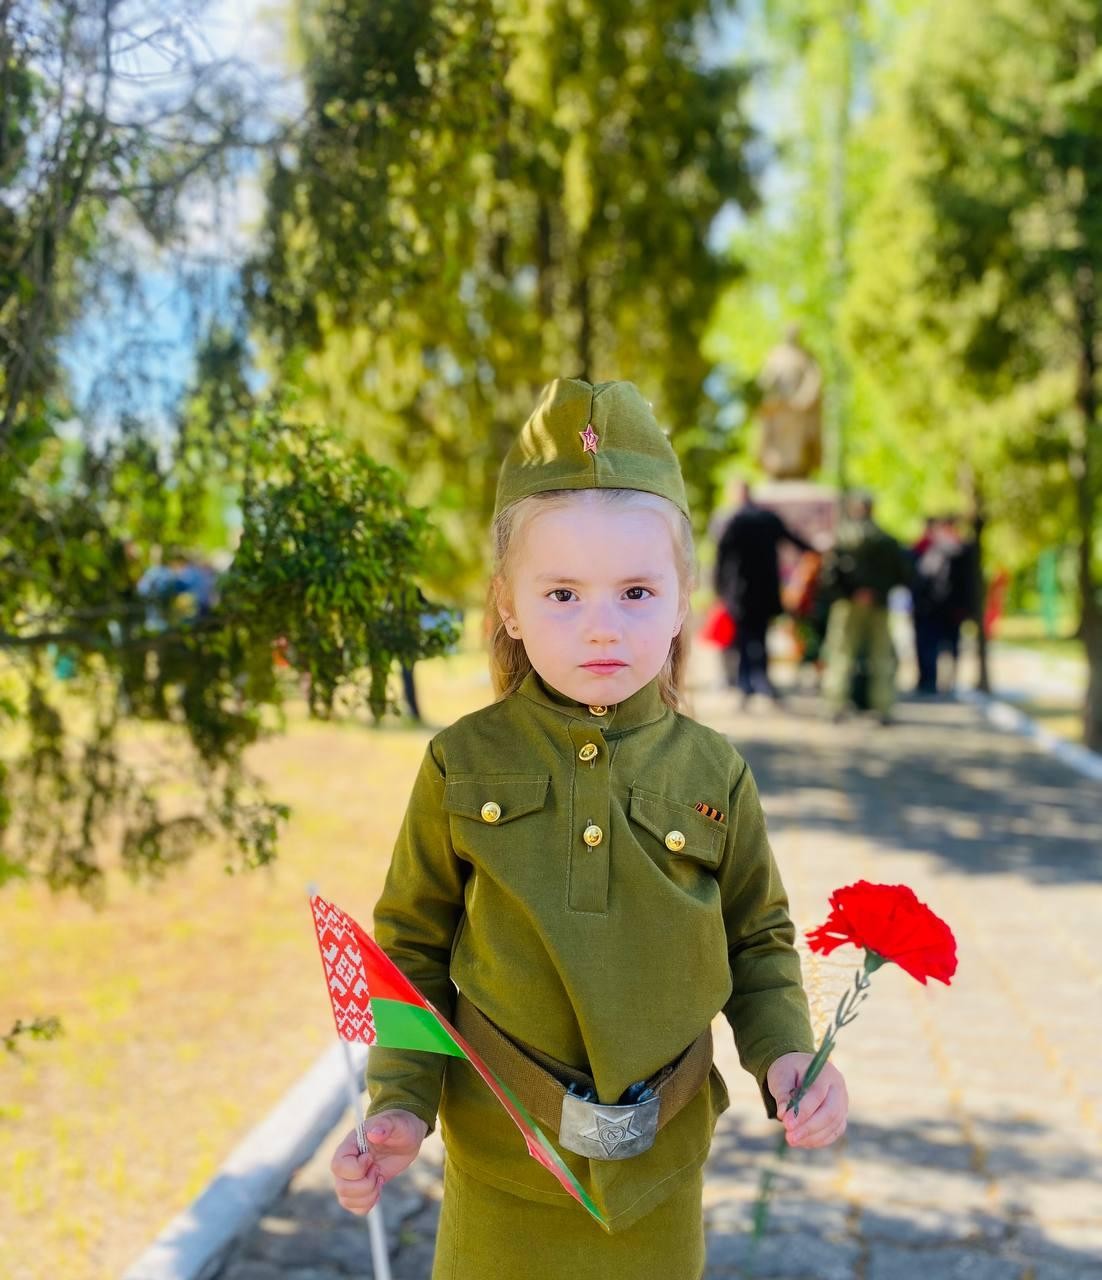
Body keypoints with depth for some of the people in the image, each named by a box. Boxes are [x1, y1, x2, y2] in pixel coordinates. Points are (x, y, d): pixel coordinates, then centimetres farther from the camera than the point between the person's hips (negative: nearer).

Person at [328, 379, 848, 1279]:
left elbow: (758, 939, 6)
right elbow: (415, 946, -1)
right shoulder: (464, 765, -9)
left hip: (660, 1166, 1)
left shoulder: (712, 772, -6)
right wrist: (400, 1104, -9)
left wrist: (784, 1052, -10)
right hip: (503, 1162, -1)